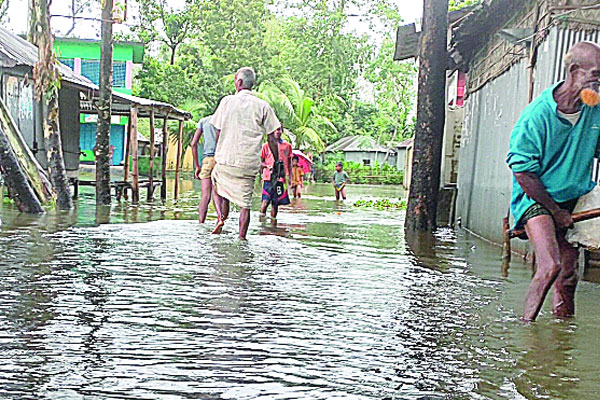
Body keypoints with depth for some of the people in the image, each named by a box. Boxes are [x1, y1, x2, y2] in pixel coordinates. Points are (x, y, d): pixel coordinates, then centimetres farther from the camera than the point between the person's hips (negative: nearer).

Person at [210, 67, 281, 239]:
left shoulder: (227, 101, 2)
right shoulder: (263, 106, 1)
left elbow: (218, 132, 6)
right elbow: (272, 139, 0)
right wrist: (277, 162, 9)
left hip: (225, 160, 0)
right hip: (249, 163, 0)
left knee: (217, 186, 25)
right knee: (245, 202, 8)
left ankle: (221, 217, 3)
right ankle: (242, 237, 3)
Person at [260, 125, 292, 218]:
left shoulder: (287, 146, 11)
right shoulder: (266, 146, 6)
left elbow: (289, 163, 15)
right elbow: (261, 162, 9)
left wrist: (289, 176, 9)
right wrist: (267, 166, -11)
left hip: (282, 177, 2)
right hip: (268, 177, -2)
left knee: (276, 203, 4)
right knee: (266, 200, -13)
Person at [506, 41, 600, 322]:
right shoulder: (538, 114, -17)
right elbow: (522, 172, -15)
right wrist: (555, 212, -11)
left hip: (575, 199, 6)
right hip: (536, 197, -6)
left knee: (568, 277, 8)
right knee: (550, 267, -23)